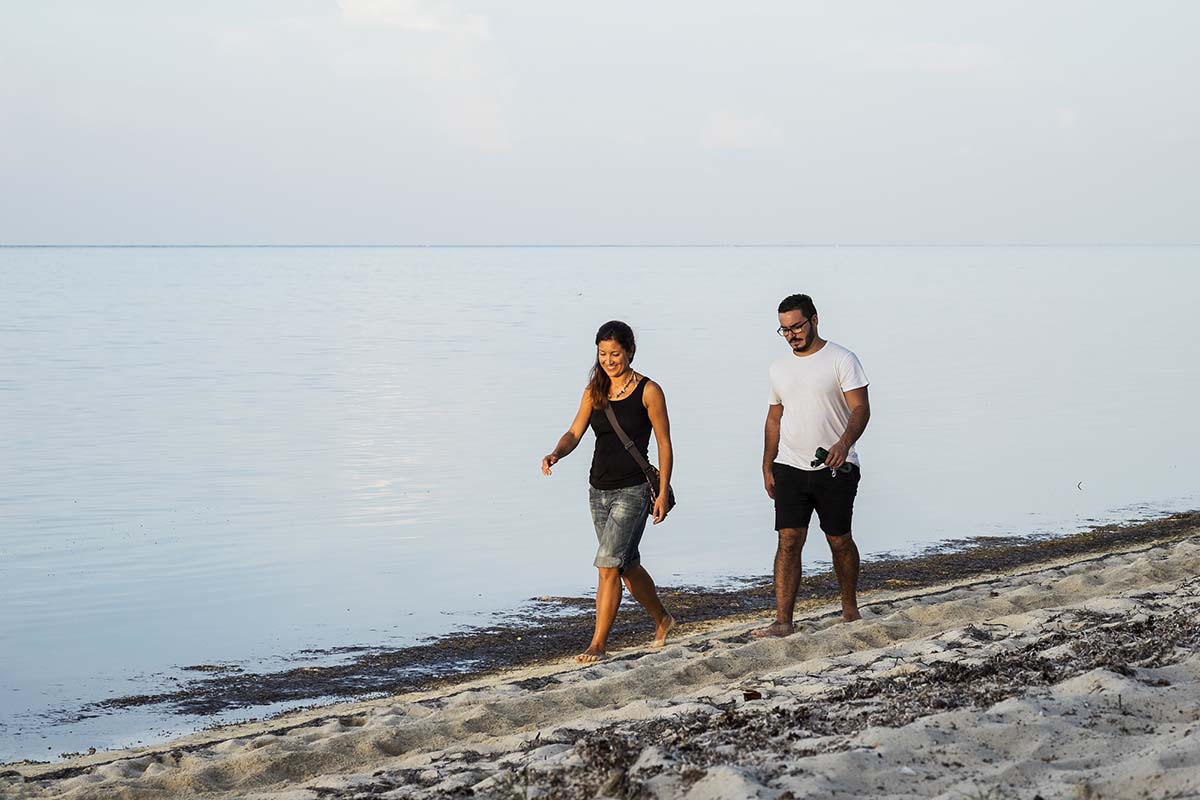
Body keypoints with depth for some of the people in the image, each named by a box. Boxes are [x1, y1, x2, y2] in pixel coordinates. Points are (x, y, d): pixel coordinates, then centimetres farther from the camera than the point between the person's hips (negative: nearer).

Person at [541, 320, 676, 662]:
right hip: (599, 489, 6)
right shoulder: (594, 391, 7)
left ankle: (598, 645, -9)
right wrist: (555, 454, -19)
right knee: (627, 566, 18)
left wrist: (663, 494, -8)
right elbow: (575, 433, 3)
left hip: (632, 491, -6)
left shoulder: (648, 391, -7)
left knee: (608, 565, -14)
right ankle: (662, 620, 39)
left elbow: (664, 444, -4)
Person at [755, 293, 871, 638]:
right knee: (788, 541, -7)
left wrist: (844, 444, -29)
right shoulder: (779, 368, 12)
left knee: (839, 541, 7)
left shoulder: (842, 360, -4)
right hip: (790, 468, 3)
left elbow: (860, 408, -12)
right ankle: (783, 621, -9)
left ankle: (850, 610, 26)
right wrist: (766, 467, 15)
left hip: (835, 468, -3)